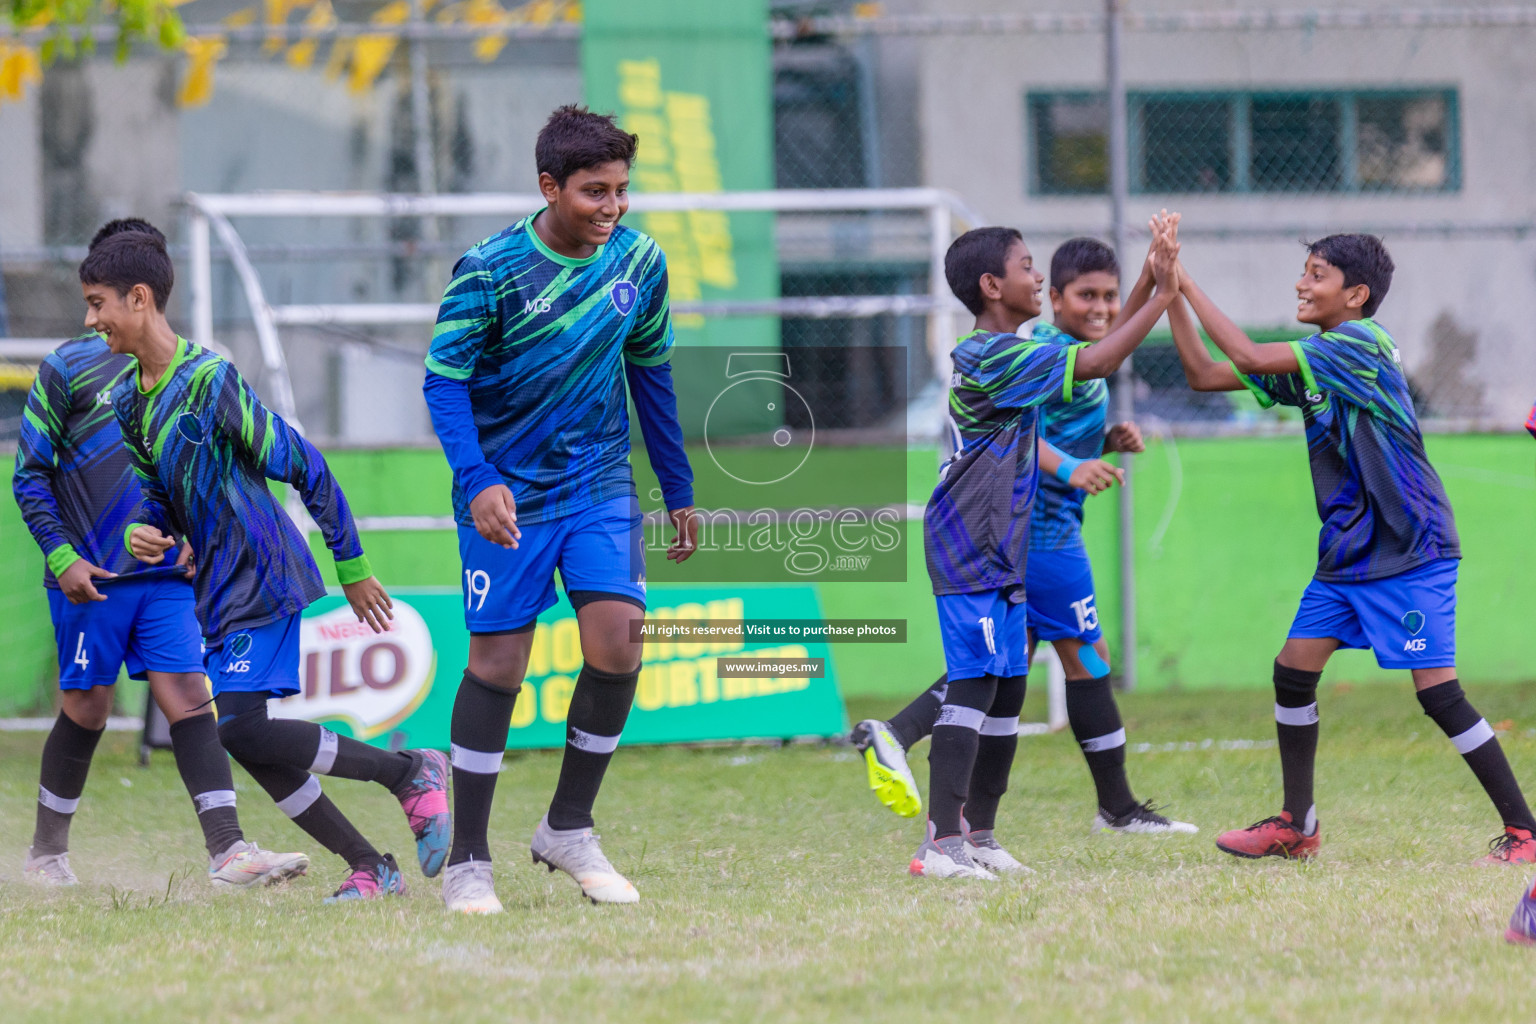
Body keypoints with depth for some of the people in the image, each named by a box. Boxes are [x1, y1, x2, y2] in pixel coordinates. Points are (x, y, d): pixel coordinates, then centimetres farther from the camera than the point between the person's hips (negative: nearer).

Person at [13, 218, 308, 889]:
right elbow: (30, 475, -1)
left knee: (188, 701, -8)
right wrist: (62, 557, -10)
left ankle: (228, 852, -17)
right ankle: (47, 853, 23)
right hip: (90, 579, -3)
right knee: (86, 712, 5)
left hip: (167, 576, 3)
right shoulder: (68, 368, -2)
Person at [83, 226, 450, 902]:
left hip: (268, 582, -9)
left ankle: (411, 771, -6)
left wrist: (352, 571, -11)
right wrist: (145, 533, -10)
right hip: (220, 591, 9)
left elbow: (302, 466, -15)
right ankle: (371, 868, 12)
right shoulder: (127, 399, 7)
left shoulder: (211, 380, -18)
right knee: (249, 742, 4)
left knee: (237, 727, -19)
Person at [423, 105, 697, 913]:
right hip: (506, 496, -3)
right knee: (497, 661, -3)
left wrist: (679, 491, 15)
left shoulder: (639, 262, 0)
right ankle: (468, 863, 8)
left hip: (600, 484, 3)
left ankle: (567, 830, 6)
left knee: (617, 640, -12)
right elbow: (444, 379, -12)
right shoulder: (490, 271, -14)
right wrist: (476, 480, -26)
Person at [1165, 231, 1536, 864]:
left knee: (1437, 692, -11)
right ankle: (1296, 826, 17)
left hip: (1410, 550, -9)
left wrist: (1188, 284, -14)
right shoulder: (1308, 361, 10)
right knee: (1293, 670, 5)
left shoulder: (1361, 343, -16)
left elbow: (1249, 357, -22)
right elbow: (1204, 375, 12)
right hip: (1347, 552, 9)